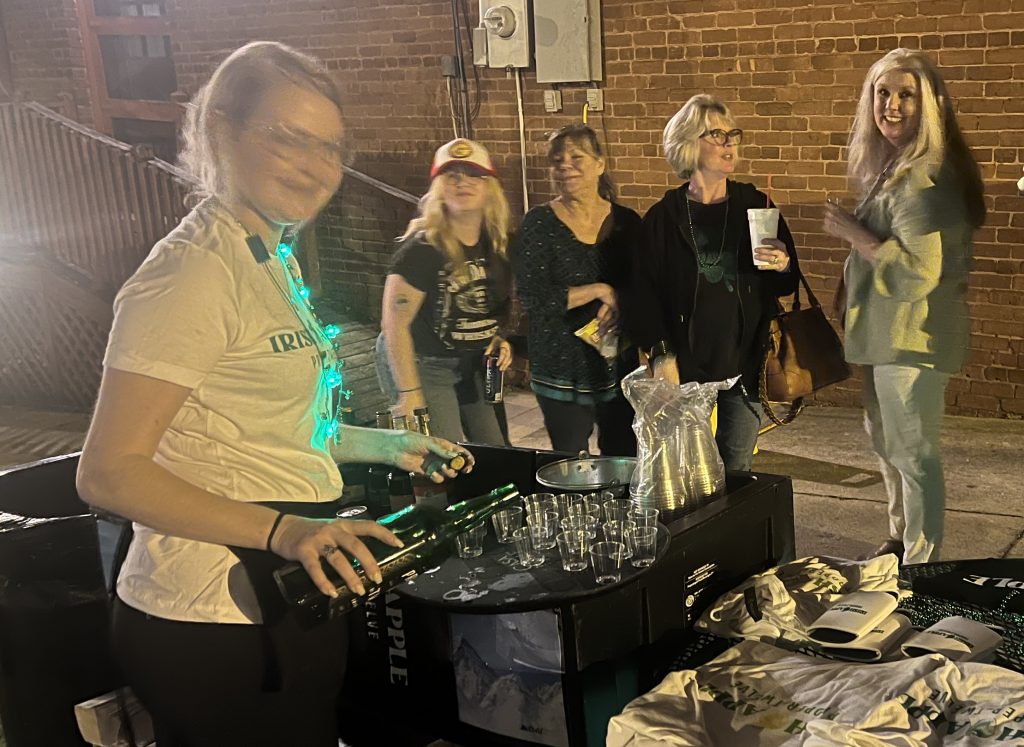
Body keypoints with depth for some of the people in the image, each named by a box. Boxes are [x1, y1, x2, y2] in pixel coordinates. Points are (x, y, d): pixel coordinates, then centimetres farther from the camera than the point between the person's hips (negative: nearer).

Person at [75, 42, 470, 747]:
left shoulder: (273, 259, 12)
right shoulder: (194, 270, -18)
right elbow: (110, 471, -22)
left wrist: (383, 444, 14)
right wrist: (283, 529, -31)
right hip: (215, 627, -9)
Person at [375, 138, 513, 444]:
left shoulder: (495, 243, 0)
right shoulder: (422, 249, -21)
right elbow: (394, 325, -21)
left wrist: (497, 338, -2)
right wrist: (409, 393, -22)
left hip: (473, 364, 7)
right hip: (422, 365, -7)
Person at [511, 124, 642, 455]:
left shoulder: (626, 222, 3)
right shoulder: (539, 224, -5)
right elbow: (532, 297, -14)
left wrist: (616, 303, -17)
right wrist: (599, 291, -14)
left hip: (619, 363, 2)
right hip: (562, 370, -2)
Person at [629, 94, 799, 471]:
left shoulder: (754, 205, 5)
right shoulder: (663, 217, 0)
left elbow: (786, 285, 11)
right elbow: (645, 294, 0)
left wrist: (782, 267, -11)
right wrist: (661, 356, -8)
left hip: (744, 362, 2)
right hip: (686, 366, -1)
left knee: (737, 470, 5)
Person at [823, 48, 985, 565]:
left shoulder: (926, 177, -22)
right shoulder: (893, 164, 10)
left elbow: (918, 272, -27)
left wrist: (852, 233, -19)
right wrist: (857, 229, 5)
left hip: (912, 335, -11)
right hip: (888, 330, 11)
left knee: (912, 451, -2)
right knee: (883, 437, 23)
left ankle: (922, 565, 11)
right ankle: (901, 540, 40)